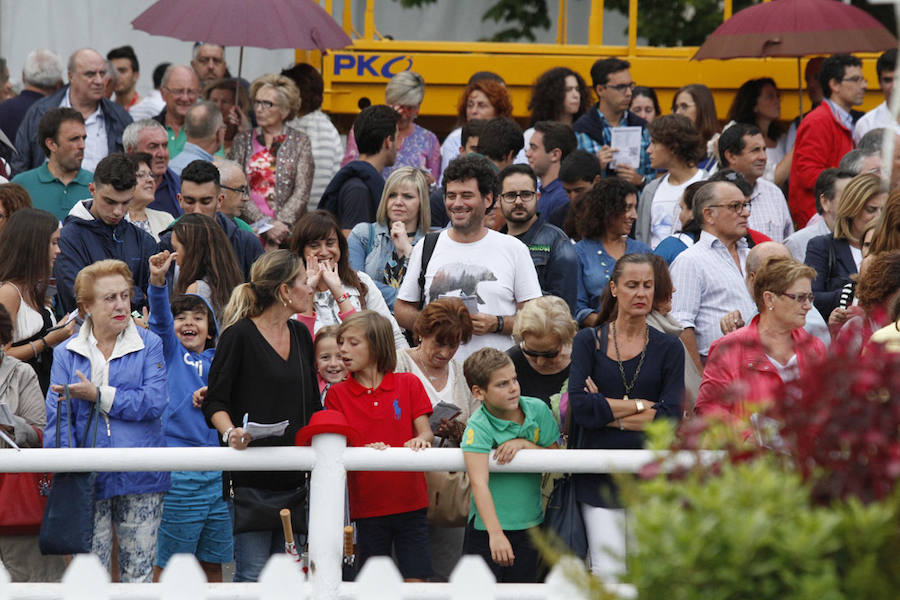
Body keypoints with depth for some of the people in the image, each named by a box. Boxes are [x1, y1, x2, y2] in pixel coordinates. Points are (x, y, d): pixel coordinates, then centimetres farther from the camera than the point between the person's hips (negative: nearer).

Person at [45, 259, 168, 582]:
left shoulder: (148, 345, 6)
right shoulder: (66, 353, 8)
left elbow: (155, 401, -8)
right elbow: (57, 417, 1)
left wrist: (99, 396, -10)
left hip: (141, 479, 0)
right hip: (89, 479, 0)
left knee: (138, 573, 2)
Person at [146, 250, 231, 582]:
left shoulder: (219, 361, 15)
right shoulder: (169, 352, 4)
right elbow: (159, 317, -14)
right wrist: (158, 280, -31)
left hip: (219, 472, 4)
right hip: (178, 472, -4)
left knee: (213, 565, 10)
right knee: (166, 566, -3)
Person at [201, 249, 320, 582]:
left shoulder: (300, 334, 14)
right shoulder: (239, 336, -7)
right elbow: (215, 401, -7)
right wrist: (231, 432, -25)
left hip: (294, 476, 7)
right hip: (252, 476, -7)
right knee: (252, 573, -8)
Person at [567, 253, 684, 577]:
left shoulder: (668, 348, 8)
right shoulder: (588, 341, 7)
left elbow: (672, 416, -5)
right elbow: (579, 406, -7)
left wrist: (606, 411, -6)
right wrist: (638, 406, -5)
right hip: (600, 476, 0)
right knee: (607, 574, -10)